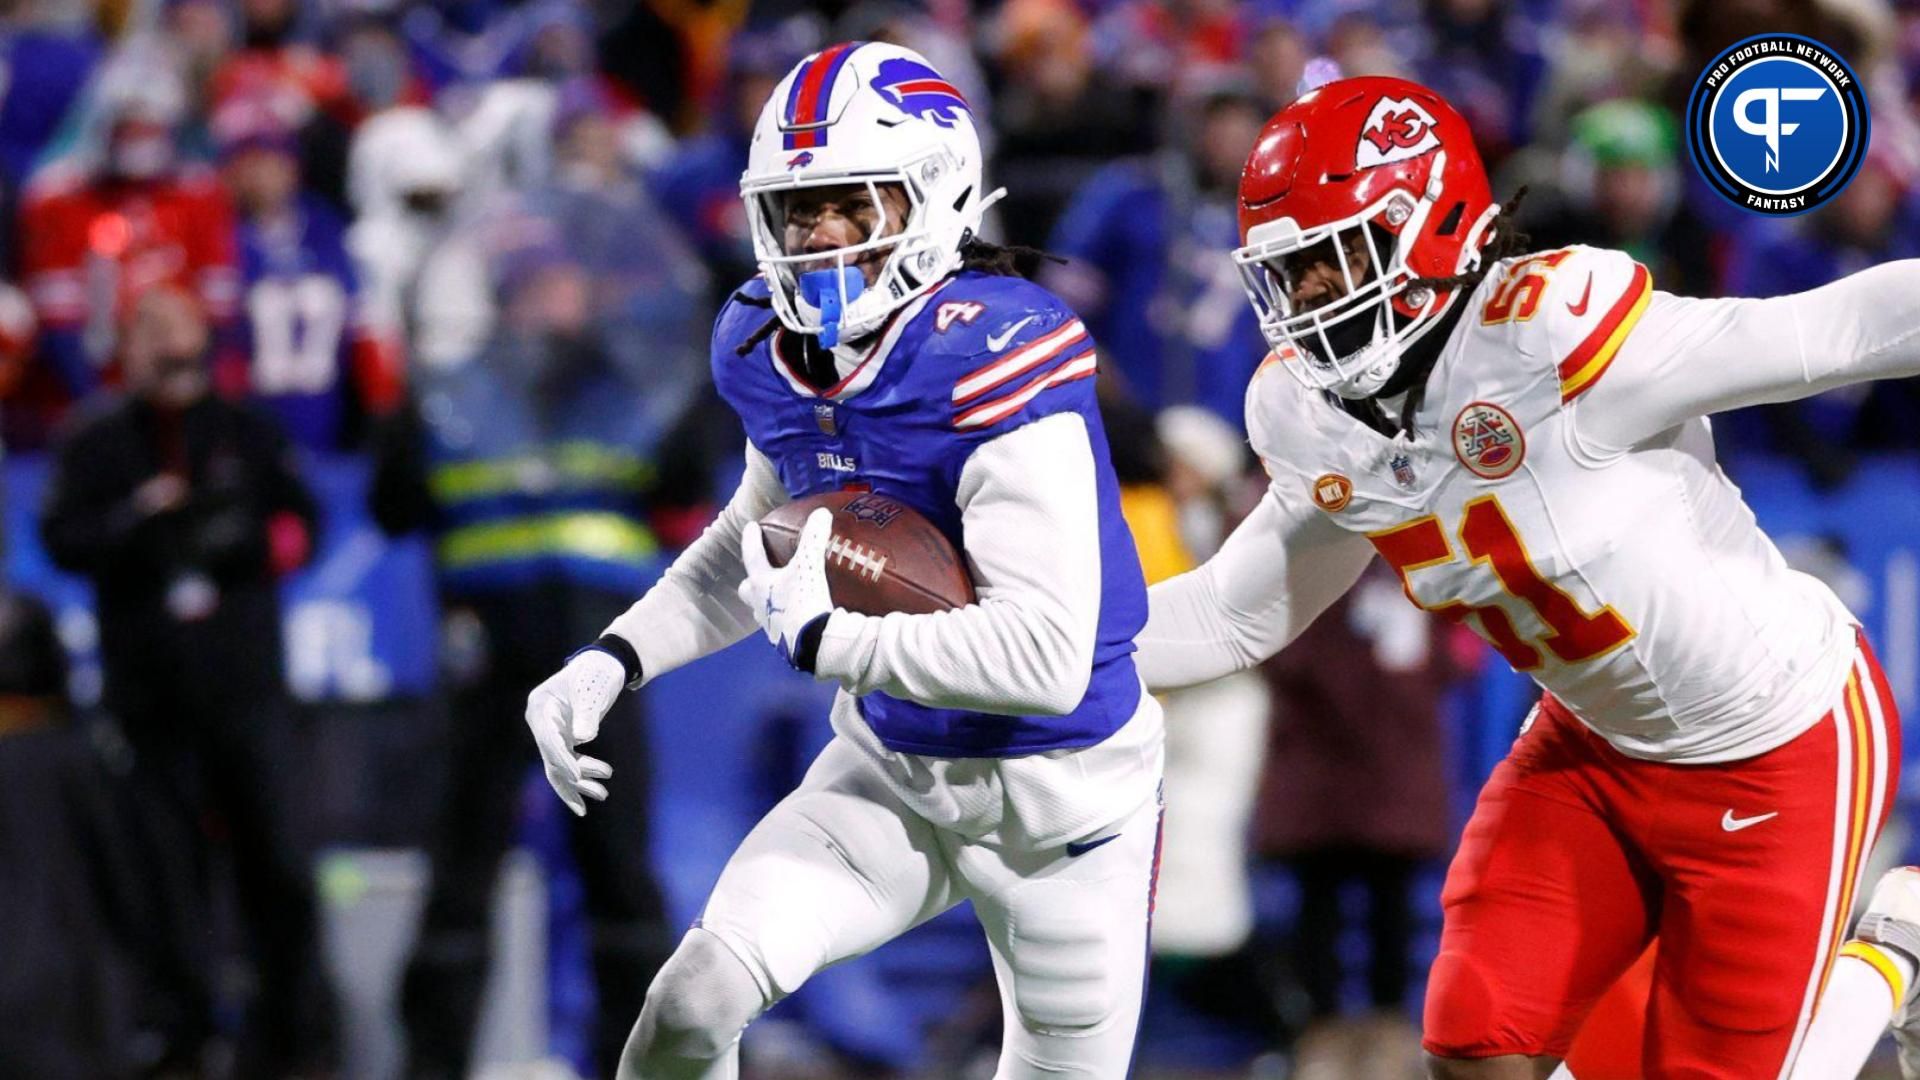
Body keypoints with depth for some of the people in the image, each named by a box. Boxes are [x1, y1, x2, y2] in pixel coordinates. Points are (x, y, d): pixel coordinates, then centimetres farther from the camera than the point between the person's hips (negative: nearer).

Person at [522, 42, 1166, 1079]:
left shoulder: (994, 362, -31)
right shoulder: (773, 348, -6)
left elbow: (1047, 659, -36)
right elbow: (750, 547, 17)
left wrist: (818, 637, -27)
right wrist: (609, 664, 3)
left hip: (1060, 794, -5)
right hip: (891, 768, 5)